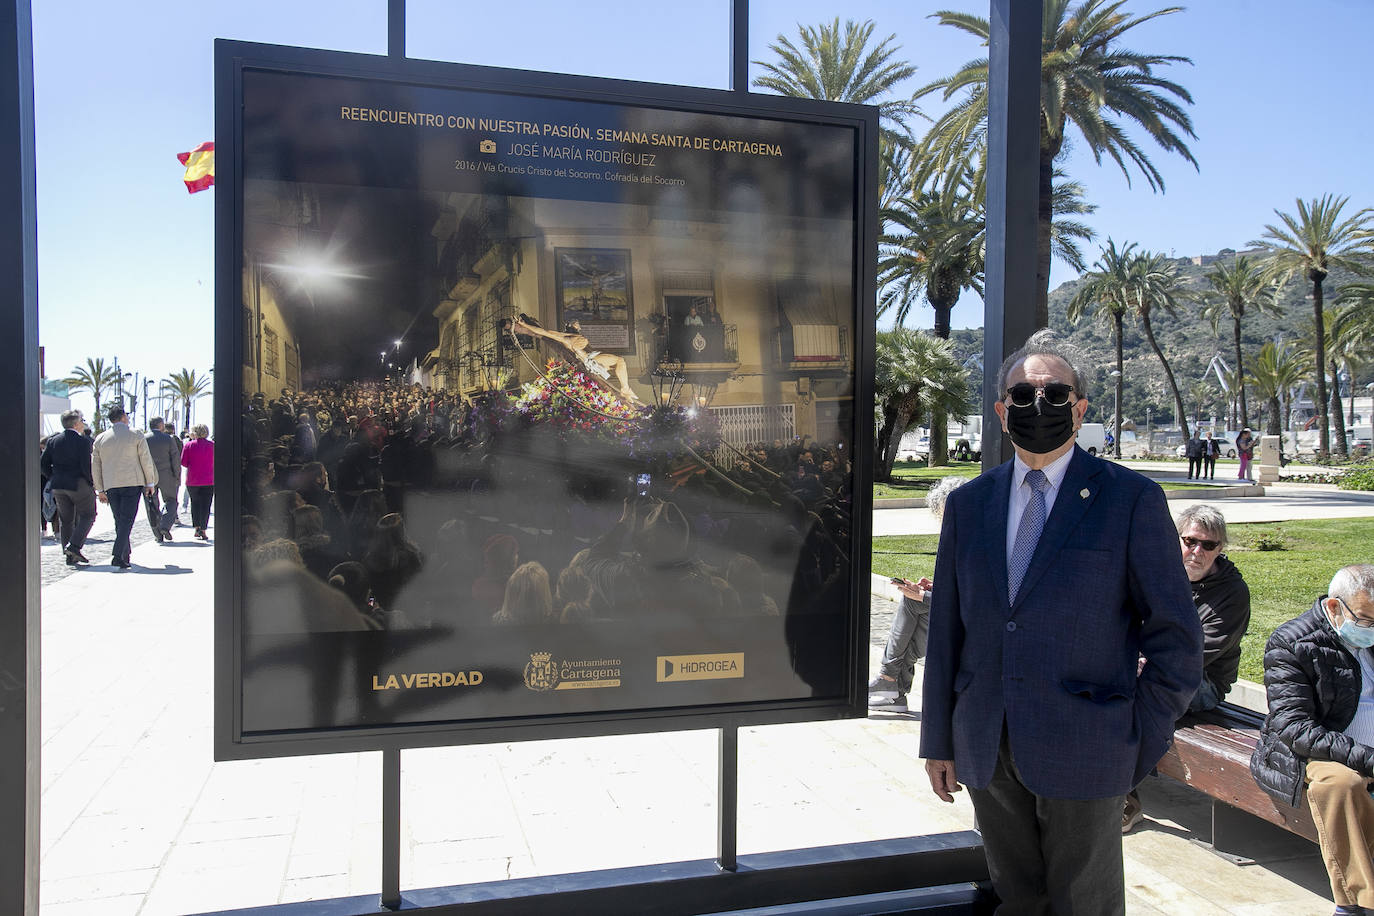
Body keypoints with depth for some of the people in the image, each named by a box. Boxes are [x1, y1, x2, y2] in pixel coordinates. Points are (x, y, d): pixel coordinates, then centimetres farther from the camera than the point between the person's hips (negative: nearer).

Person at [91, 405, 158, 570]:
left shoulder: (100, 439, 8)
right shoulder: (136, 436, -2)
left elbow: (95, 466, 10)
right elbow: (146, 461, -2)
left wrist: (100, 490, 15)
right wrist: (150, 483, 7)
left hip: (110, 485, 4)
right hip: (132, 482, -4)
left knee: (119, 520, 14)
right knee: (127, 519, -6)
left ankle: (126, 555, 18)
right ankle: (117, 555, -18)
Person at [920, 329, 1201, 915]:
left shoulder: (1133, 499, -5)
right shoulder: (969, 503, 6)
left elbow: (1176, 639, -4)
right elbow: (946, 628, 8)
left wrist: (1139, 744, -6)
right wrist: (939, 739, 8)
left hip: (1084, 752, -3)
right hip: (987, 751, 4)